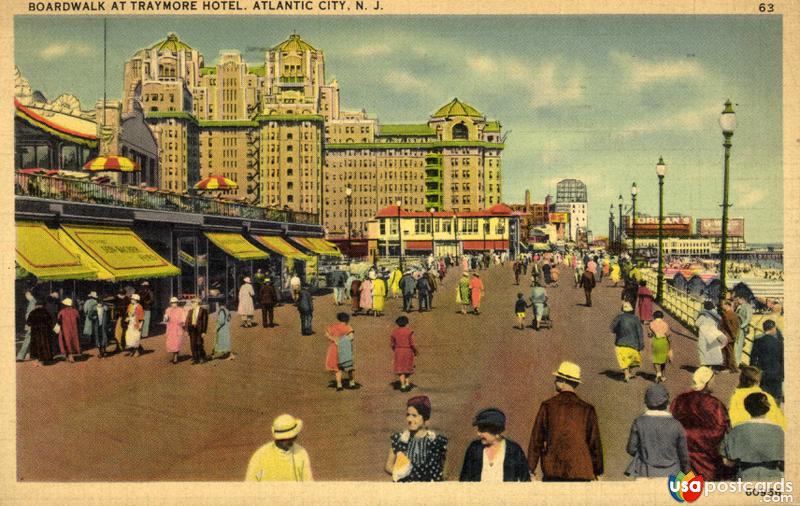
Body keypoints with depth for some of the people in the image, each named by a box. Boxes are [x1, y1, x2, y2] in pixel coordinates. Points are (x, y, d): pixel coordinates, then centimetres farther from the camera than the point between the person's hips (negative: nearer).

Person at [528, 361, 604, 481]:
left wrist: (531, 468, 7)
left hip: (552, 471, -1)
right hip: (580, 471, 1)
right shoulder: (587, 409, 2)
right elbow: (595, 442, 6)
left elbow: (536, 439, 1)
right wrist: (598, 472, 16)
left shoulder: (547, 406, -1)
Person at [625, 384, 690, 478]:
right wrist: (686, 469, 16)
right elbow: (683, 453, -2)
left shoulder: (639, 422, -13)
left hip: (646, 474, 0)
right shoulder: (676, 425, -12)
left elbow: (631, 449, -7)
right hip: (670, 474, 0)